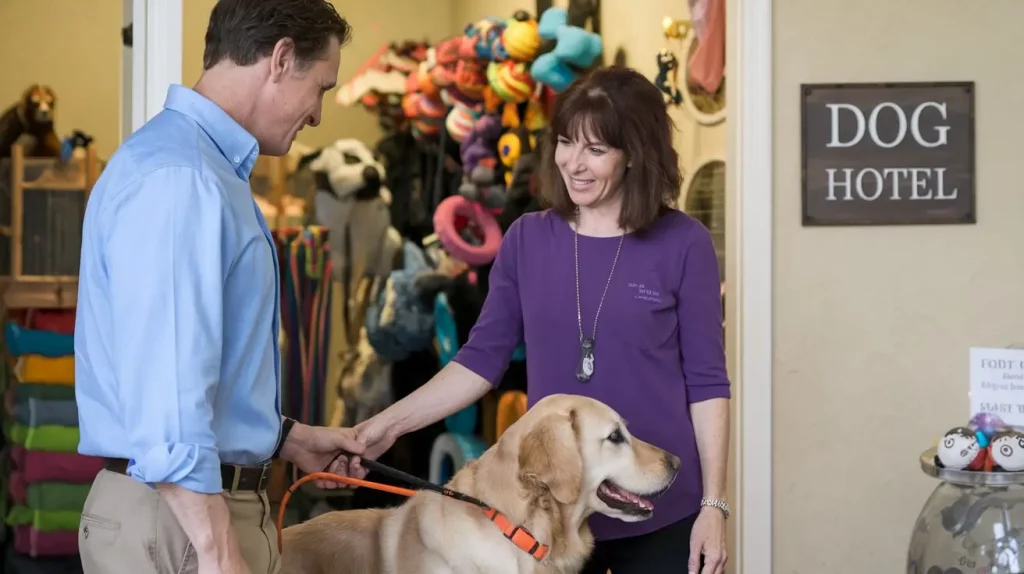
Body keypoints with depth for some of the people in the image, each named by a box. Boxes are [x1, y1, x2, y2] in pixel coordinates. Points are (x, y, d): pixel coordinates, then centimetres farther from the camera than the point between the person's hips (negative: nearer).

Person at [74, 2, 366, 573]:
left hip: (201, 506, 10)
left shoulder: (208, 168, 13)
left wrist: (286, 438, 22)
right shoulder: (177, 178, -19)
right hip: (182, 516, -10)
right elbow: (165, 390, -26)